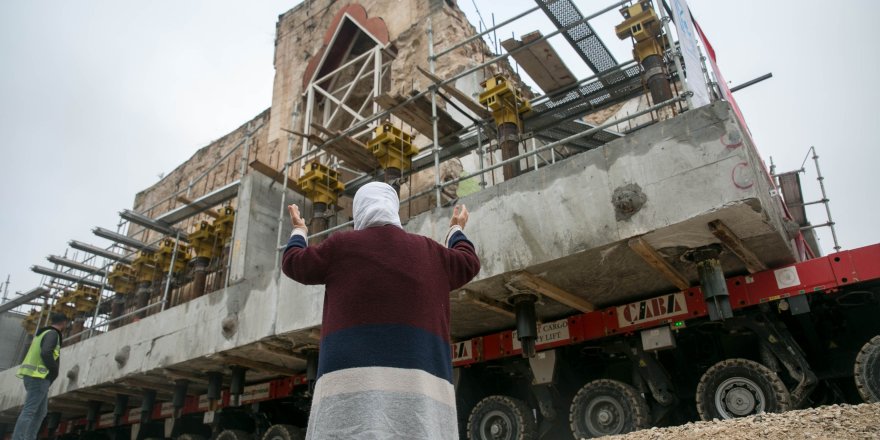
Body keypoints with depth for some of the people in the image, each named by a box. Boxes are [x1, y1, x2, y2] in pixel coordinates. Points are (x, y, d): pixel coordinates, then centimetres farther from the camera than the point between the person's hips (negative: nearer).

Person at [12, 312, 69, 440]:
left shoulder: (42, 333, 21)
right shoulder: (52, 333, -8)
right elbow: (46, 353, -23)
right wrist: (54, 370, -11)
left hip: (33, 376, 9)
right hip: (39, 377, -9)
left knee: (41, 411, 9)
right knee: (29, 410, -14)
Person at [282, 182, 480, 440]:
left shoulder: (342, 246, 13)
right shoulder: (428, 252, 20)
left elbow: (294, 264, 26)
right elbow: (468, 264, 36)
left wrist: (299, 232, 47)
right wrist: (456, 231, 56)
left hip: (354, 381, -2)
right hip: (419, 385, 3)